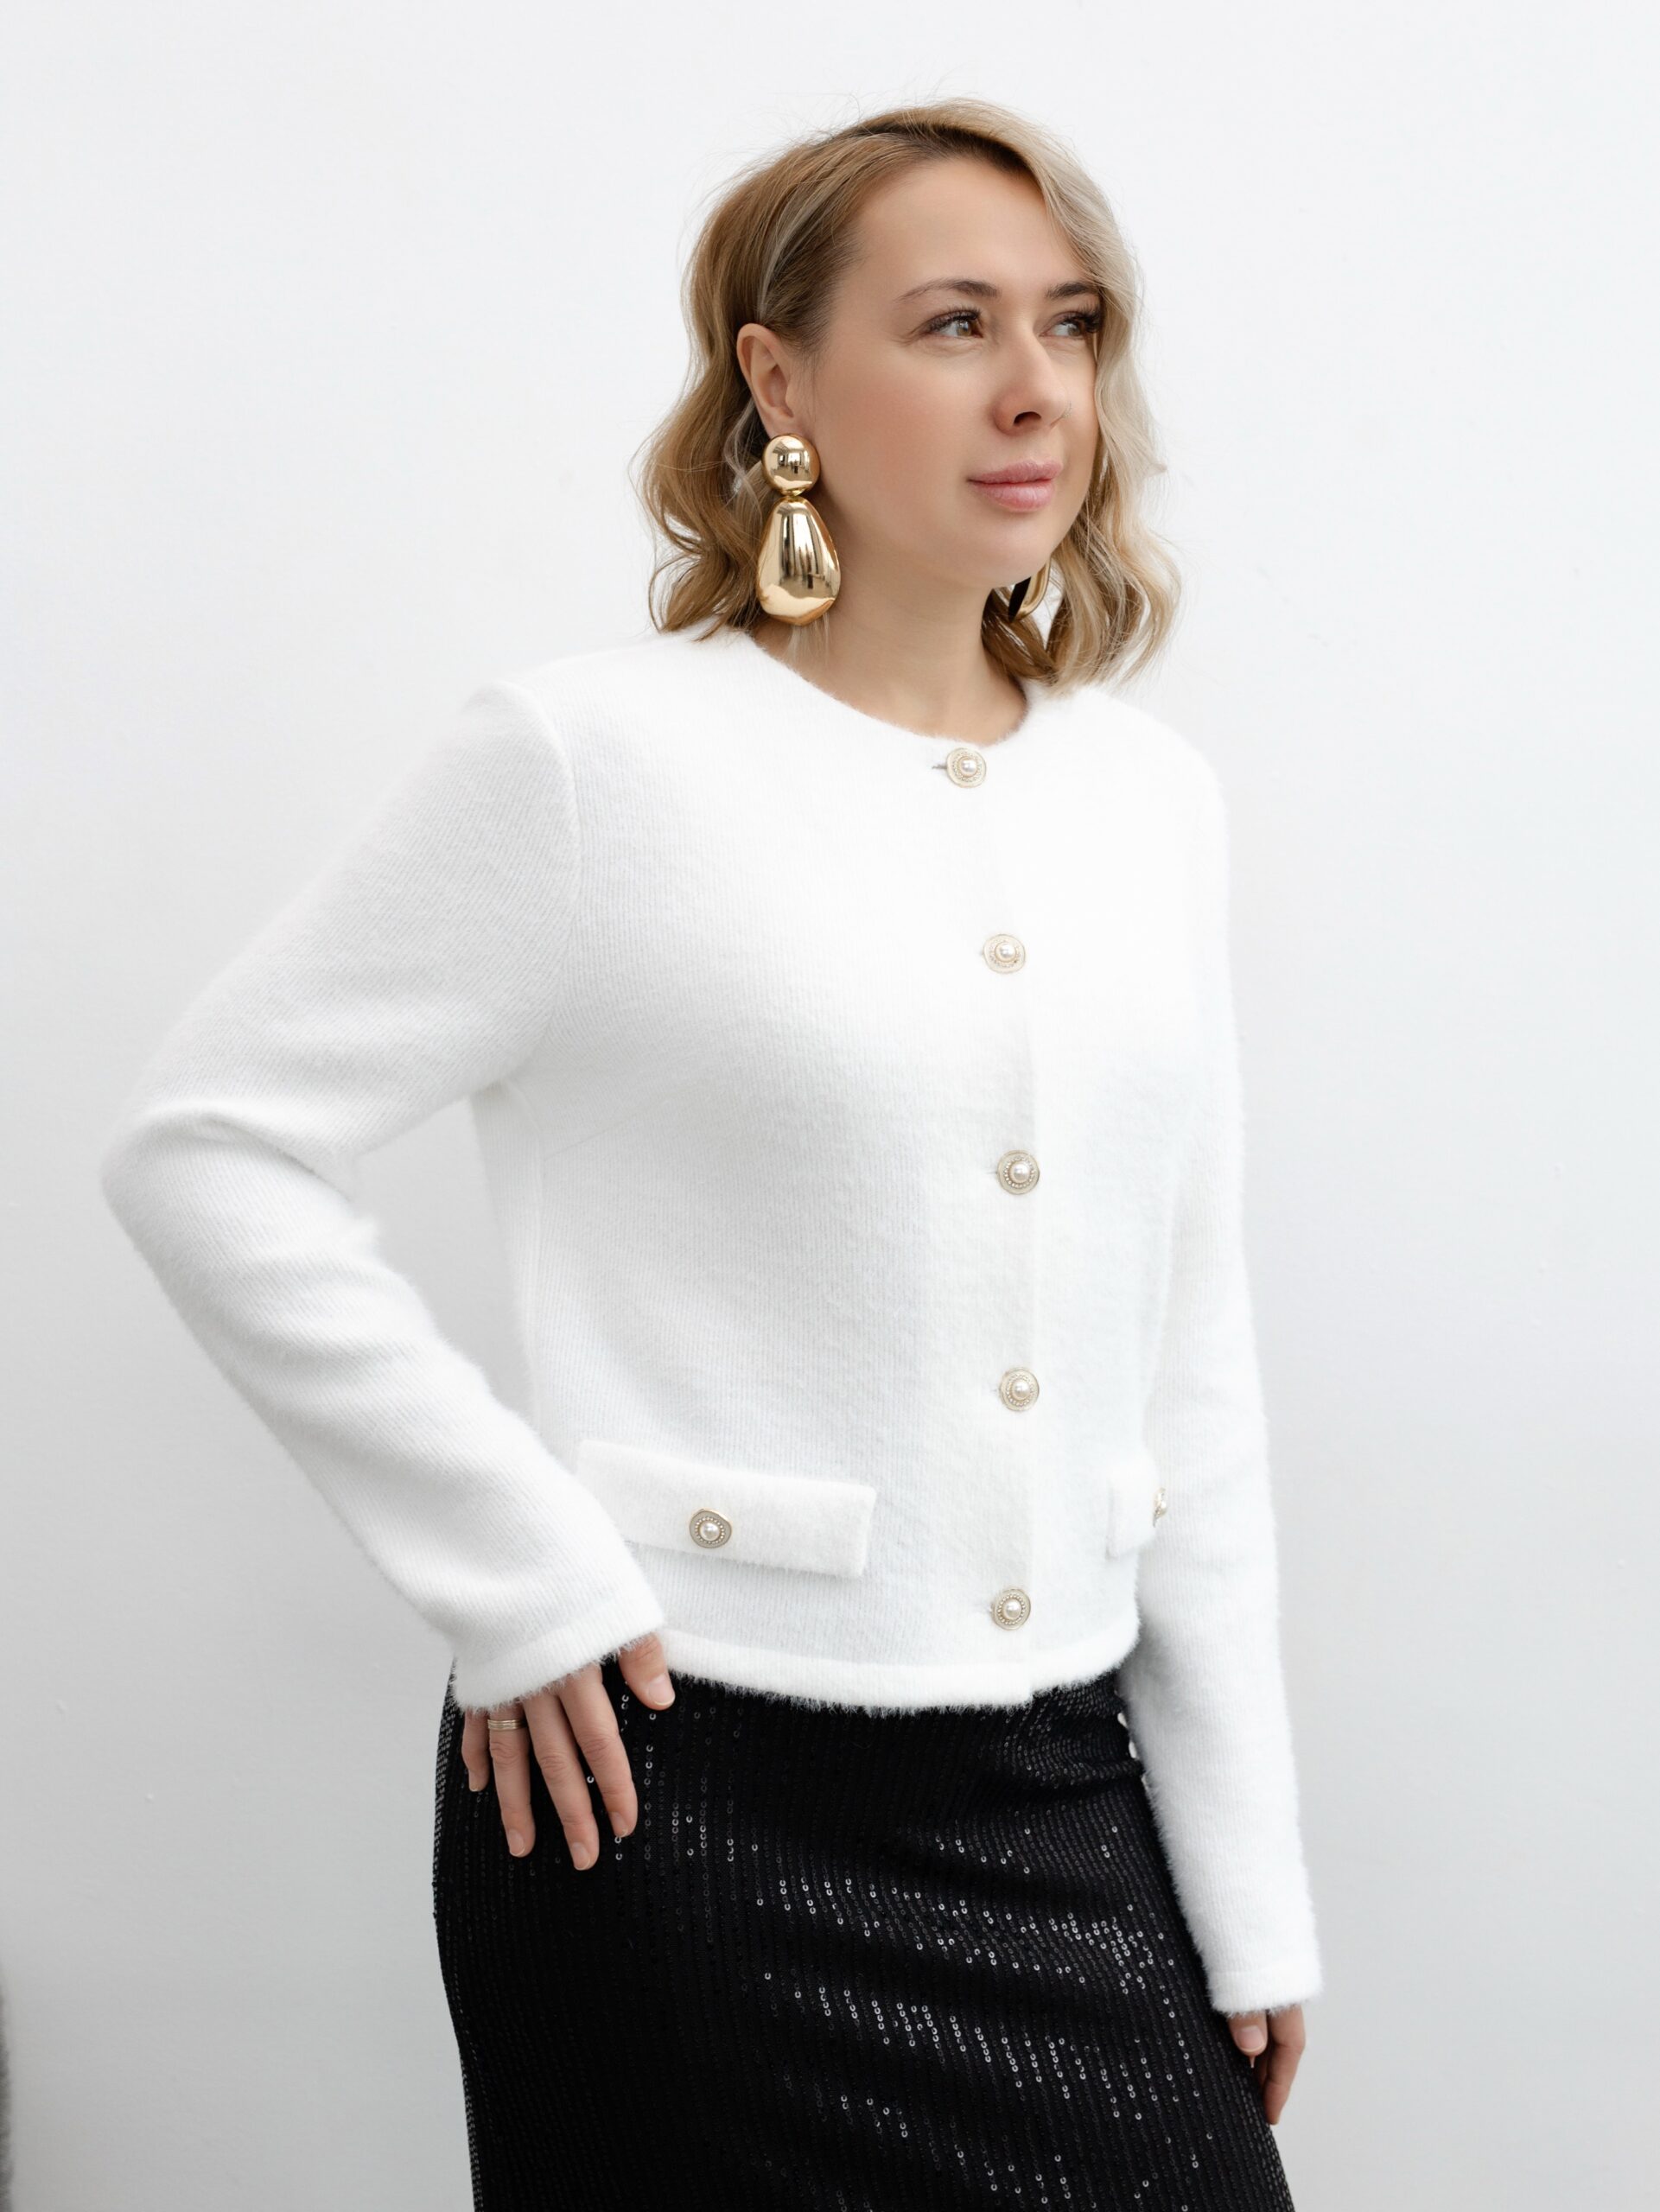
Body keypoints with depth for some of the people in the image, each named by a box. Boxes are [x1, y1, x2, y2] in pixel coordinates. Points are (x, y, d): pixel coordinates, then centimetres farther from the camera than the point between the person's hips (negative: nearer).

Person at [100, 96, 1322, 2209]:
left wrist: (1250, 1894, 9)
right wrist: (513, 1567, -14)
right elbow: (205, 1142, -8)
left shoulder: (1151, 796, 7)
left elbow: (1194, 1361, 9)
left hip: (1067, 1799, 5)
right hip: (690, 1799, -4)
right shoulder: (591, 755, -8)